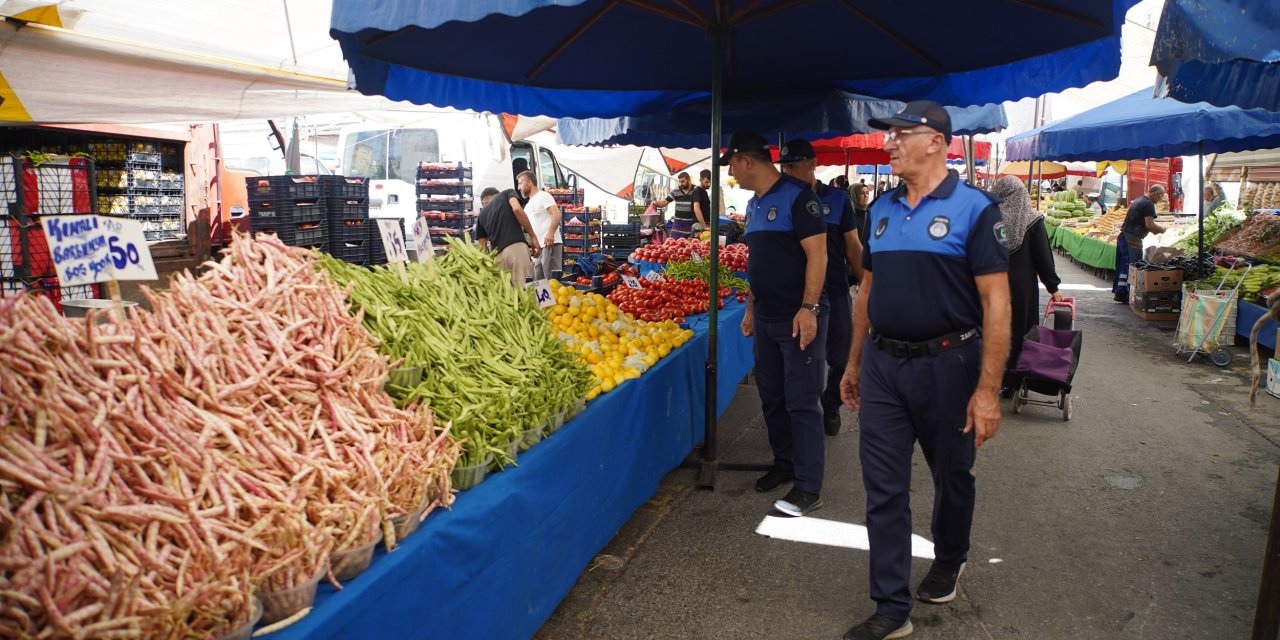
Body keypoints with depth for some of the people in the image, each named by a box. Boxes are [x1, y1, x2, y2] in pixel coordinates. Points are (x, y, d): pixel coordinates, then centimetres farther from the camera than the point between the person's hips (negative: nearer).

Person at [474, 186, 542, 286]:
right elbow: (517, 209, -3)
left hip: (498, 254, 4)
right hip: (517, 247, -4)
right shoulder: (507, 193, 20)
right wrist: (533, 237, -1)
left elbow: (482, 245, 24)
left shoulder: (482, 214, 29)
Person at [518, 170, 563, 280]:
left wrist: (550, 233, -27)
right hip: (538, 246, 9)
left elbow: (556, 214, -15)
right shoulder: (528, 205, 25)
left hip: (550, 243, -9)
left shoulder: (543, 196, -1)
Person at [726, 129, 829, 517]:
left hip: (798, 318, -9)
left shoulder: (797, 197, -13)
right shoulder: (754, 204, 14)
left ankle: (809, 488, 3)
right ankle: (784, 464, 30)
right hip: (766, 318, 9)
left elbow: (817, 254, -17)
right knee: (772, 397, 15)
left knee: (801, 402, -5)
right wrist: (751, 308, 19)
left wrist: (808, 308, -23)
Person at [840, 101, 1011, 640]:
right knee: (883, 489, 4)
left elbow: (996, 302, -13)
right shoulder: (881, 210, 7)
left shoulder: (973, 209, -10)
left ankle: (949, 562, 44)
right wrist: (854, 362, 15)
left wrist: (988, 390, -18)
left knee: (951, 477, 17)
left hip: (946, 364, -4)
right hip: (883, 365, 5)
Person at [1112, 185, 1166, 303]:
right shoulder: (1148, 204, -11)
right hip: (1133, 239, -9)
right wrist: (1161, 229, 0)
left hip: (1123, 236, 9)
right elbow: (1149, 225, -17)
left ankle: (1120, 292, 14)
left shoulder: (1138, 200, 19)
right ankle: (1129, 296, -3)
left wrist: (1152, 230, 20)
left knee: (1124, 265, 12)